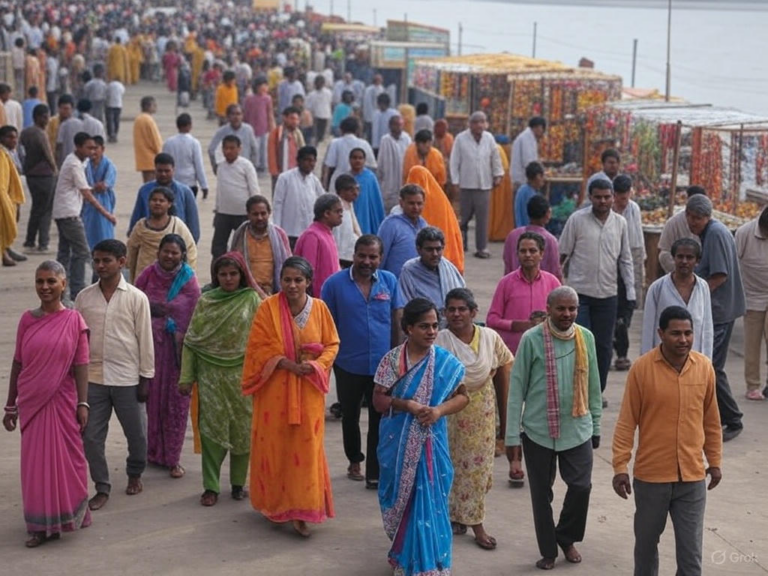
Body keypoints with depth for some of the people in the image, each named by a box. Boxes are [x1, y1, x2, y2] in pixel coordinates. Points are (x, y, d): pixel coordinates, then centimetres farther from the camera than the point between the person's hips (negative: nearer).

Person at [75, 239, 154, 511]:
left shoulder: (136, 298, -6)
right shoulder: (84, 297, 1)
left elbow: (145, 339, -3)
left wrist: (146, 377, -4)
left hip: (127, 378, -2)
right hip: (92, 377, 2)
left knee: (136, 433, 11)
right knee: (91, 436, 3)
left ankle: (135, 474, 37)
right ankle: (102, 488, 16)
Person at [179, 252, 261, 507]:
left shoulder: (252, 300, -1)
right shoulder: (205, 301, 3)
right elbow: (191, 340, 3)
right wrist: (186, 377, -1)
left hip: (242, 375, 0)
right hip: (211, 375, 0)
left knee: (242, 430, 6)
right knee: (211, 430, 0)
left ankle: (239, 483, 20)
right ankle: (211, 486, 8)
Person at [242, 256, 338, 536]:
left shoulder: (319, 308, 0)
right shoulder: (268, 308, -7)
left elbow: (332, 344, 5)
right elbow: (259, 348, -7)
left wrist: (316, 364, -13)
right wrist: (288, 364, -18)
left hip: (309, 389, 1)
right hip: (275, 388, -1)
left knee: (306, 447, 0)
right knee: (274, 445, 5)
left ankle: (301, 511, 5)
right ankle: (273, 502, 24)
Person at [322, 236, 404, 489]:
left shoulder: (389, 281, -1)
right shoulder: (335, 284, -7)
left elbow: (397, 320, 7)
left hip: (382, 364, 1)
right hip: (348, 364, 0)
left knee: (380, 420, 2)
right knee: (350, 416, 18)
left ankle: (375, 473, 10)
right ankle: (354, 461, 39)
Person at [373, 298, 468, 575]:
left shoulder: (446, 362, -4)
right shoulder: (392, 359, -5)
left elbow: (462, 396, 1)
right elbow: (378, 400, -6)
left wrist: (440, 409, -17)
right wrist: (406, 404, -22)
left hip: (430, 443, 0)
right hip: (398, 443, 0)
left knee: (430, 500, 0)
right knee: (400, 497, 12)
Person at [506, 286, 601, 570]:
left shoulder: (586, 338, 1)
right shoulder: (532, 340, -10)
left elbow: (593, 385, 10)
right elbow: (517, 389, -7)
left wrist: (596, 426, 13)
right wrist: (512, 436, -7)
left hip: (578, 429, 2)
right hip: (538, 430, -2)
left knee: (581, 486, -1)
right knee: (541, 493, 8)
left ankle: (566, 538, 25)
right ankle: (548, 551, 26)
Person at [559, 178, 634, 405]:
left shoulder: (620, 223, 6)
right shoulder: (577, 220, -4)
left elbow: (625, 260, 12)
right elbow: (562, 254, 2)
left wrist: (631, 291, 6)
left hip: (607, 294, 3)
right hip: (580, 292, -3)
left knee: (604, 346, 7)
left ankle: (597, 391, 20)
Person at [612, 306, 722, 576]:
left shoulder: (704, 367, -2)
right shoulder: (642, 368, -11)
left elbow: (711, 420, 9)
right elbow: (627, 422, -7)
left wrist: (714, 461, 12)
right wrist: (620, 466, -10)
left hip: (692, 476, 1)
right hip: (651, 475, -1)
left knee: (691, 549, 4)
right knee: (646, 540, 17)